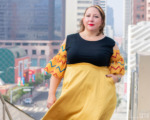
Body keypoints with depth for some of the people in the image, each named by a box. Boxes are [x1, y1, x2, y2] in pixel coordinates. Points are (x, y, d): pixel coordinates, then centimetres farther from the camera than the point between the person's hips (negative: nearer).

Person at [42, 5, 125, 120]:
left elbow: (119, 67, 19)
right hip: (72, 93, 1)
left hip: (98, 94, -1)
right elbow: (58, 67, 11)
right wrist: (51, 94, 7)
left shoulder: (110, 44, 9)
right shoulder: (70, 40, 11)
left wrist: (115, 78, -4)